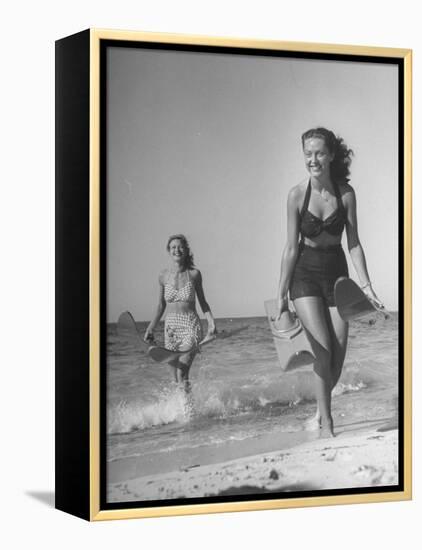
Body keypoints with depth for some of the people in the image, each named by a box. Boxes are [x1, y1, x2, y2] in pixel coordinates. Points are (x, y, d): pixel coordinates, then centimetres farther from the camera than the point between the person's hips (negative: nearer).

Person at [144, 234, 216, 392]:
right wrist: (150, 329, 10)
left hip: (191, 327, -3)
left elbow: (202, 302, 9)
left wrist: (211, 322, -4)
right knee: (177, 379, 5)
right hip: (170, 328, 3)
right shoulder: (164, 276, 3)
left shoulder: (194, 274, -1)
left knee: (182, 374, -19)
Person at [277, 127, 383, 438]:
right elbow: (291, 247, -7)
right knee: (323, 350, -15)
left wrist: (366, 284, -6)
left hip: (337, 273, 3)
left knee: (338, 357, 2)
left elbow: (354, 243, -2)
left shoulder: (345, 193, -6)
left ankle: (320, 415, 26)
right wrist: (282, 295, -5)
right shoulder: (297, 195, -11)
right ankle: (326, 426, -3)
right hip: (306, 274, -2)